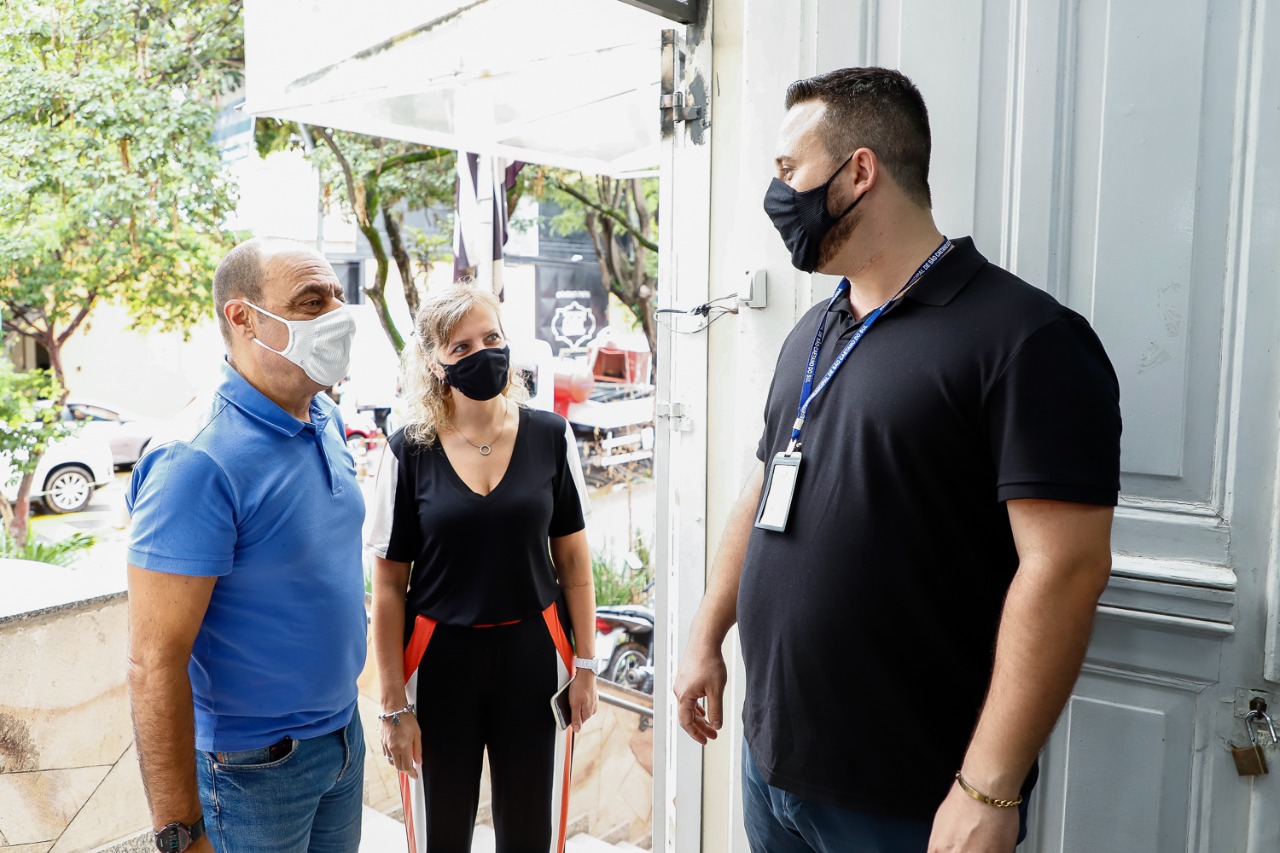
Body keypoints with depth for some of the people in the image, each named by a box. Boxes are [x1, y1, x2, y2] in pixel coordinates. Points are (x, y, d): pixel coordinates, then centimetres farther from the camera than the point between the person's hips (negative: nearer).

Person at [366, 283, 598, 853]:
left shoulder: (550, 437, -4)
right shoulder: (409, 451, -7)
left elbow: (573, 559, 2)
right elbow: (389, 587, -4)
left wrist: (585, 664, 0)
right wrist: (394, 705, -5)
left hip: (534, 659, 1)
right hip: (438, 661, 0)